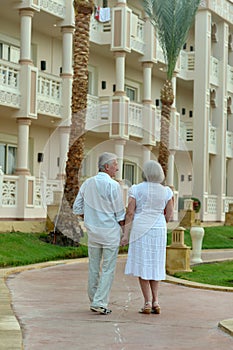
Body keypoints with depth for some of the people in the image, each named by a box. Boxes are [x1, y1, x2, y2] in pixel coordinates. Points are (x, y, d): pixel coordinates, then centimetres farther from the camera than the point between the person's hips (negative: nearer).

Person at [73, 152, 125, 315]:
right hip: (110, 231, -6)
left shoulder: (87, 184, 4)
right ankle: (100, 303, -4)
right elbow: (120, 214, -10)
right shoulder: (113, 185, -14)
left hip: (92, 231, 6)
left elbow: (77, 209, 9)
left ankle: (94, 301, 19)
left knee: (93, 268, 12)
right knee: (108, 269, 0)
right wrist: (123, 225, 7)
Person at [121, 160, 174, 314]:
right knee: (155, 265, 13)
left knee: (142, 265, 3)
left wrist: (125, 234, -5)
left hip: (140, 230, -3)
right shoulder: (166, 191, 3)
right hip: (159, 231, 3)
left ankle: (148, 303, -2)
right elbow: (169, 215, 5)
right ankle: (155, 302, 6)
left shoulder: (136, 189, -4)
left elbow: (130, 213, -7)